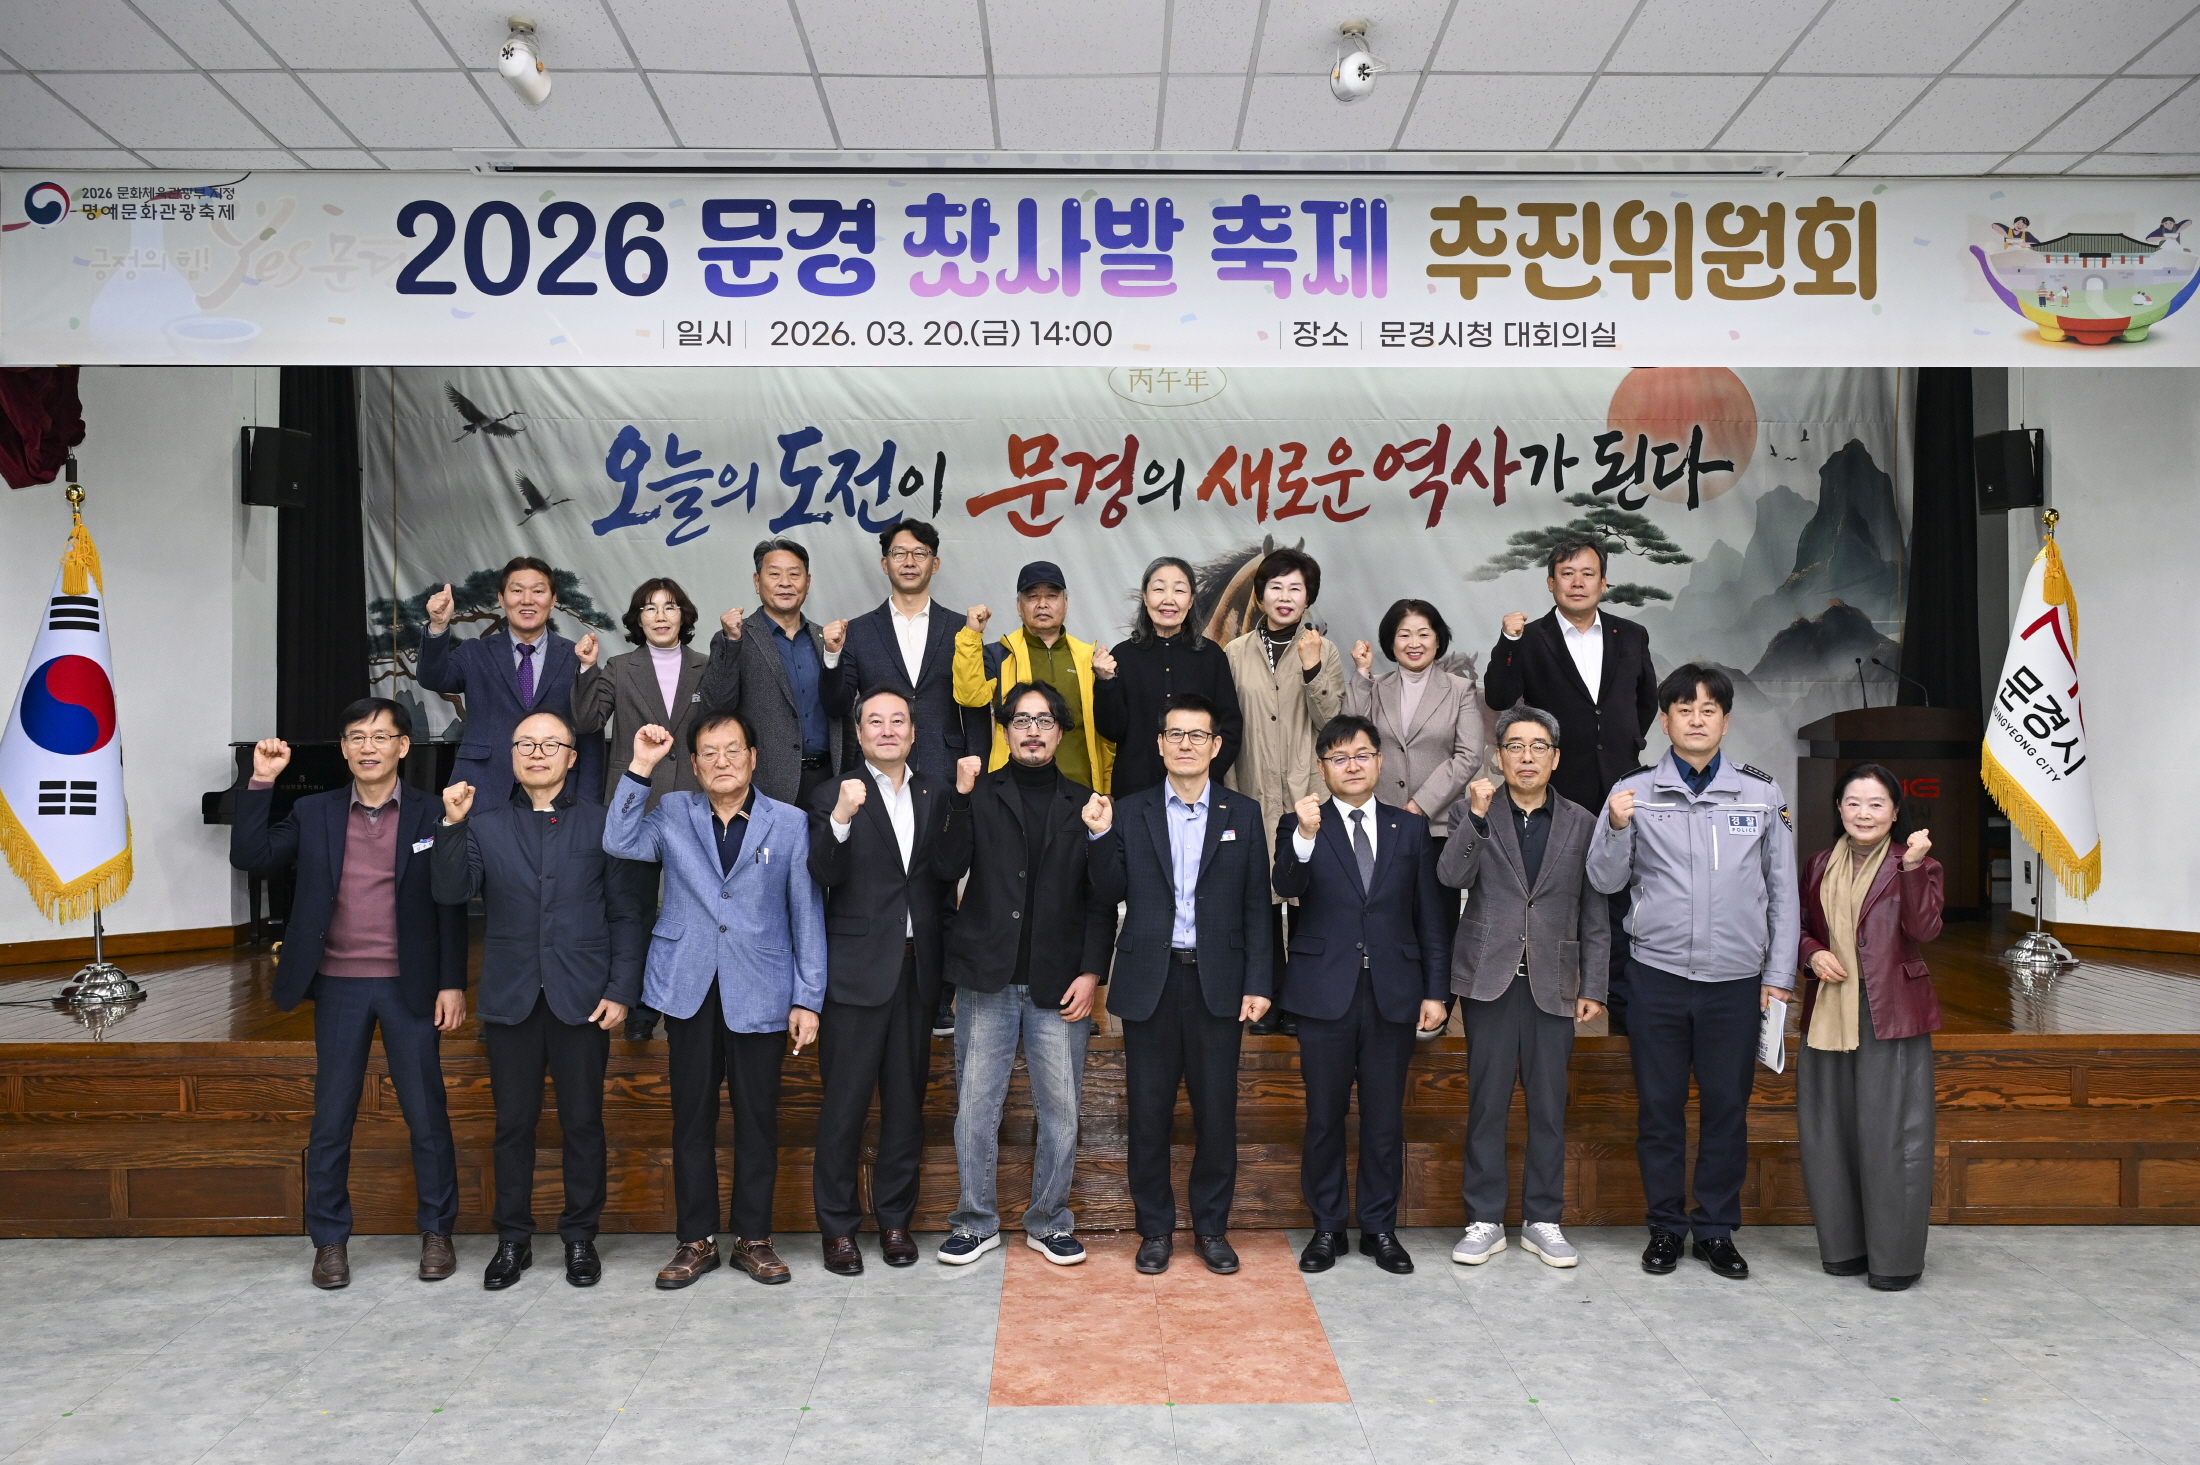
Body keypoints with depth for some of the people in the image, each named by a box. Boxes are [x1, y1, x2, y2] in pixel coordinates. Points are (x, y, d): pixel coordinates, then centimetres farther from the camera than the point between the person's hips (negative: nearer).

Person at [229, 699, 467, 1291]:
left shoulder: (431, 815, -1)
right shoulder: (314, 814, 6)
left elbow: (451, 906, -1)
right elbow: (249, 856, -3)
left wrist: (452, 983, -5)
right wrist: (261, 783, -10)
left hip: (410, 986, -1)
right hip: (339, 986, 2)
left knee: (426, 1114, 4)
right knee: (331, 1118, 8)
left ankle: (436, 1232, 19)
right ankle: (329, 1240, 21)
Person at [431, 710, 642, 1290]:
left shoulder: (600, 823, 4)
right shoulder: (485, 826, 8)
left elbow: (626, 914, 2)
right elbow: (451, 892, -5)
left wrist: (621, 991, -6)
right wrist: (452, 826, -17)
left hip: (583, 998, -1)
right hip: (511, 998, 1)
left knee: (583, 1123, 6)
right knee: (513, 1124, 9)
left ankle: (580, 1237, 20)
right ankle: (512, 1239, 22)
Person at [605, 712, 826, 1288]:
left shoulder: (790, 823, 3)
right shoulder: (673, 814, 8)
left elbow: (806, 914, 3)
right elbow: (620, 844, -8)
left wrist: (808, 998, -1)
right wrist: (640, 769, -10)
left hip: (760, 992, -1)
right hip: (689, 988, 1)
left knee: (757, 1116, 5)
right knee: (691, 1115, 7)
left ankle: (753, 1237, 19)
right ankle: (697, 1239, 19)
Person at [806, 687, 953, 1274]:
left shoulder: (936, 794, 9)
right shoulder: (834, 797, -2)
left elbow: (947, 872, 10)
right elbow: (823, 875, -16)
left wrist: (939, 945, 1)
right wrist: (840, 819, -32)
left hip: (918, 969, 4)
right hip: (858, 969, -4)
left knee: (907, 1099, 11)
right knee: (844, 1103, 2)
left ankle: (895, 1218, 24)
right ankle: (838, 1226, 14)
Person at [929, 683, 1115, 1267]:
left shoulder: (1084, 804, 8)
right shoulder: (979, 795, 7)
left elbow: (1102, 900, 5)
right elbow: (947, 868, -7)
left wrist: (1091, 972, -4)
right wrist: (963, 799, -15)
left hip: (1058, 985, 1)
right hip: (986, 979, 0)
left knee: (1060, 1110, 6)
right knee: (975, 1108, 5)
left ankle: (1048, 1222, 21)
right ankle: (976, 1221, 20)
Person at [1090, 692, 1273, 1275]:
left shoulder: (1243, 813, 6)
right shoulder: (1130, 813, 6)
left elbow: (1256, 905, 4)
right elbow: (1110, 895, 1)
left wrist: (1258, 982, -2)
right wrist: (1101, 837, -14)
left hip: (1217, 983, 0)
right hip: (1150, 981, 0)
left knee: (1217, 1111, 5)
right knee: (1148, 1112, 6)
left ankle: (1212, 1227, 22)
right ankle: (1155, 1228, 21)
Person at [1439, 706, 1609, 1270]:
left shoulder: (1581, 823, 8)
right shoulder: (1474, 812, 5)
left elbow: (1595, 915, 8)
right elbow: (1451, 875, -11)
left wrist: (1593, 987, 4)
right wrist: (1478, 815, -20)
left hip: (1553, 983, 1)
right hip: (1489, 977, -1)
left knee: (1549, 1105, 5)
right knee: (1486, 1102, 3)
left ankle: (1543, 1221, 18)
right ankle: (1485, 1221, 13)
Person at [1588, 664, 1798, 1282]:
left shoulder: (1762, 793, 5)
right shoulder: (1634, 792, 2)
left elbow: (1783, 890, 9)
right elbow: (1606, 881, 3)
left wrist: (1779, 974, 5)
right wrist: (1616, 828, -16)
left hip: (1735, 978, 1)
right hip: (1656, 974, 0)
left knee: (1727, 1106, 7)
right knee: (1659, 1105, 7)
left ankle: (1717, 1230, 22)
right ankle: (1666, 1226, 21)